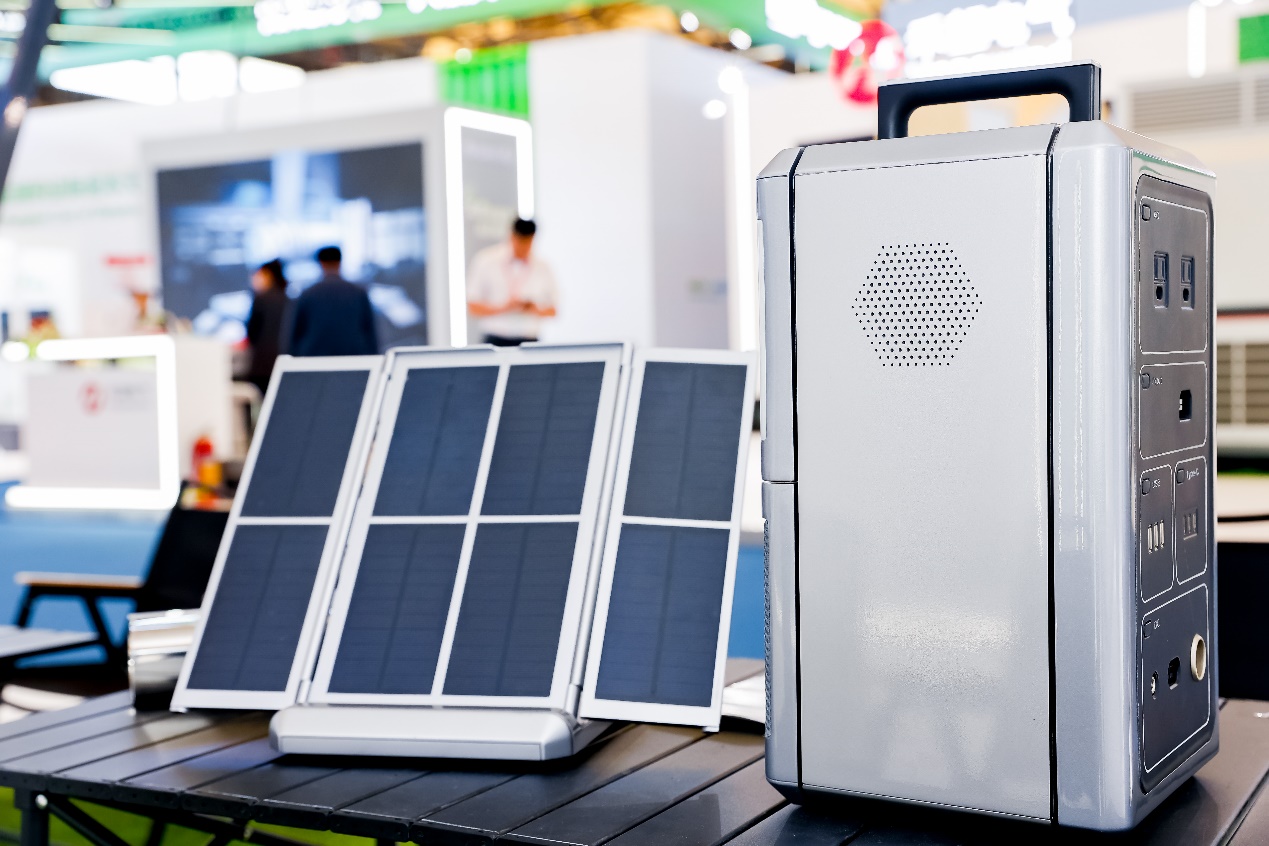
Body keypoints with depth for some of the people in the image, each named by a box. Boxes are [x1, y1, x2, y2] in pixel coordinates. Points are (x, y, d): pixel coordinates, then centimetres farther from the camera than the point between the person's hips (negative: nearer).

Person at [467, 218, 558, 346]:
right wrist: (504, 308, -14)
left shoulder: (542, 268, 6)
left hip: (529, 341, 2)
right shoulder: (486, 261, 0)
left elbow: (552, 311, 13)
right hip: (496, 341, -2)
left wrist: (535, 310, -8)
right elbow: (473, 307, 0)